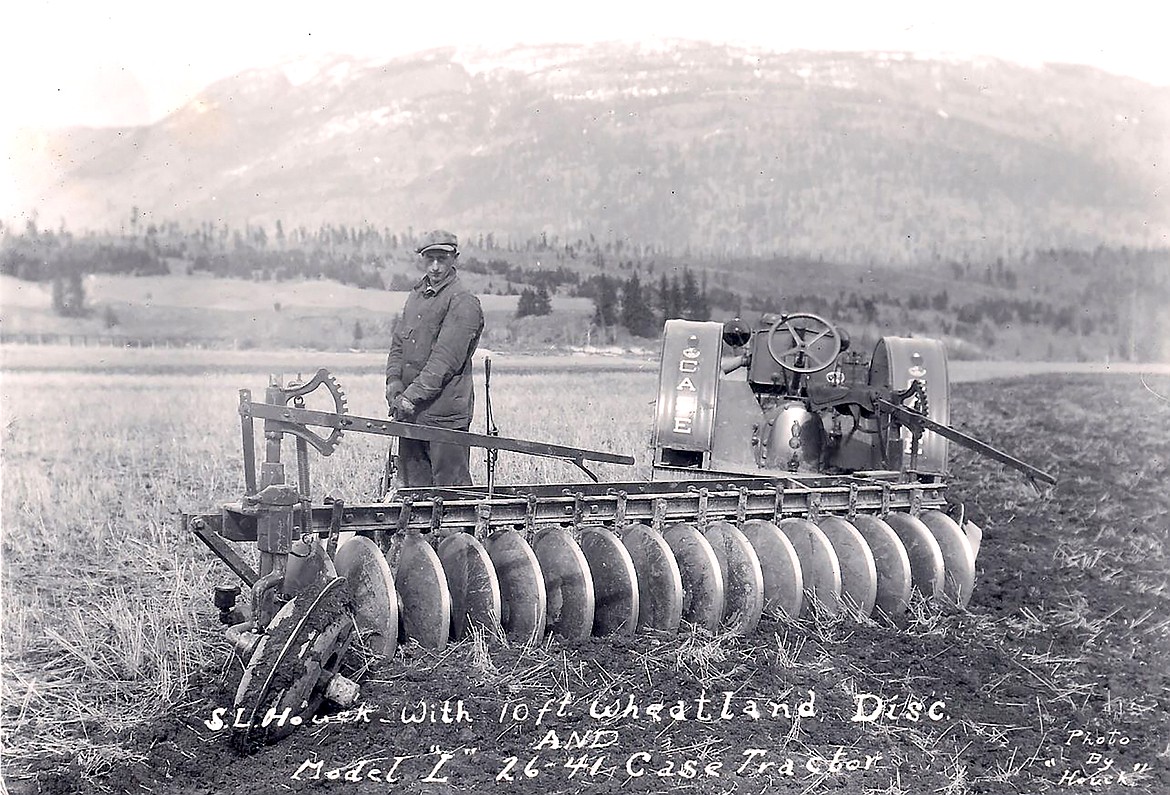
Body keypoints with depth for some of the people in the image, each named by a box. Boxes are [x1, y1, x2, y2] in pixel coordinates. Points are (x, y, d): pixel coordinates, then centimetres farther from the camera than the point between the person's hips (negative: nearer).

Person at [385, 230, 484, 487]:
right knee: (412, 488, 11)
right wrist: (394, 384, -1)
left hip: (444, 414, -8)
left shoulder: (463, 302, -9)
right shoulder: (416, 295, 17)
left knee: (450, 490, -3)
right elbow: (397, 344, 16)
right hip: (410, 412, 8)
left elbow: (445, 359, -16)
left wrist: (412, 396, -20)